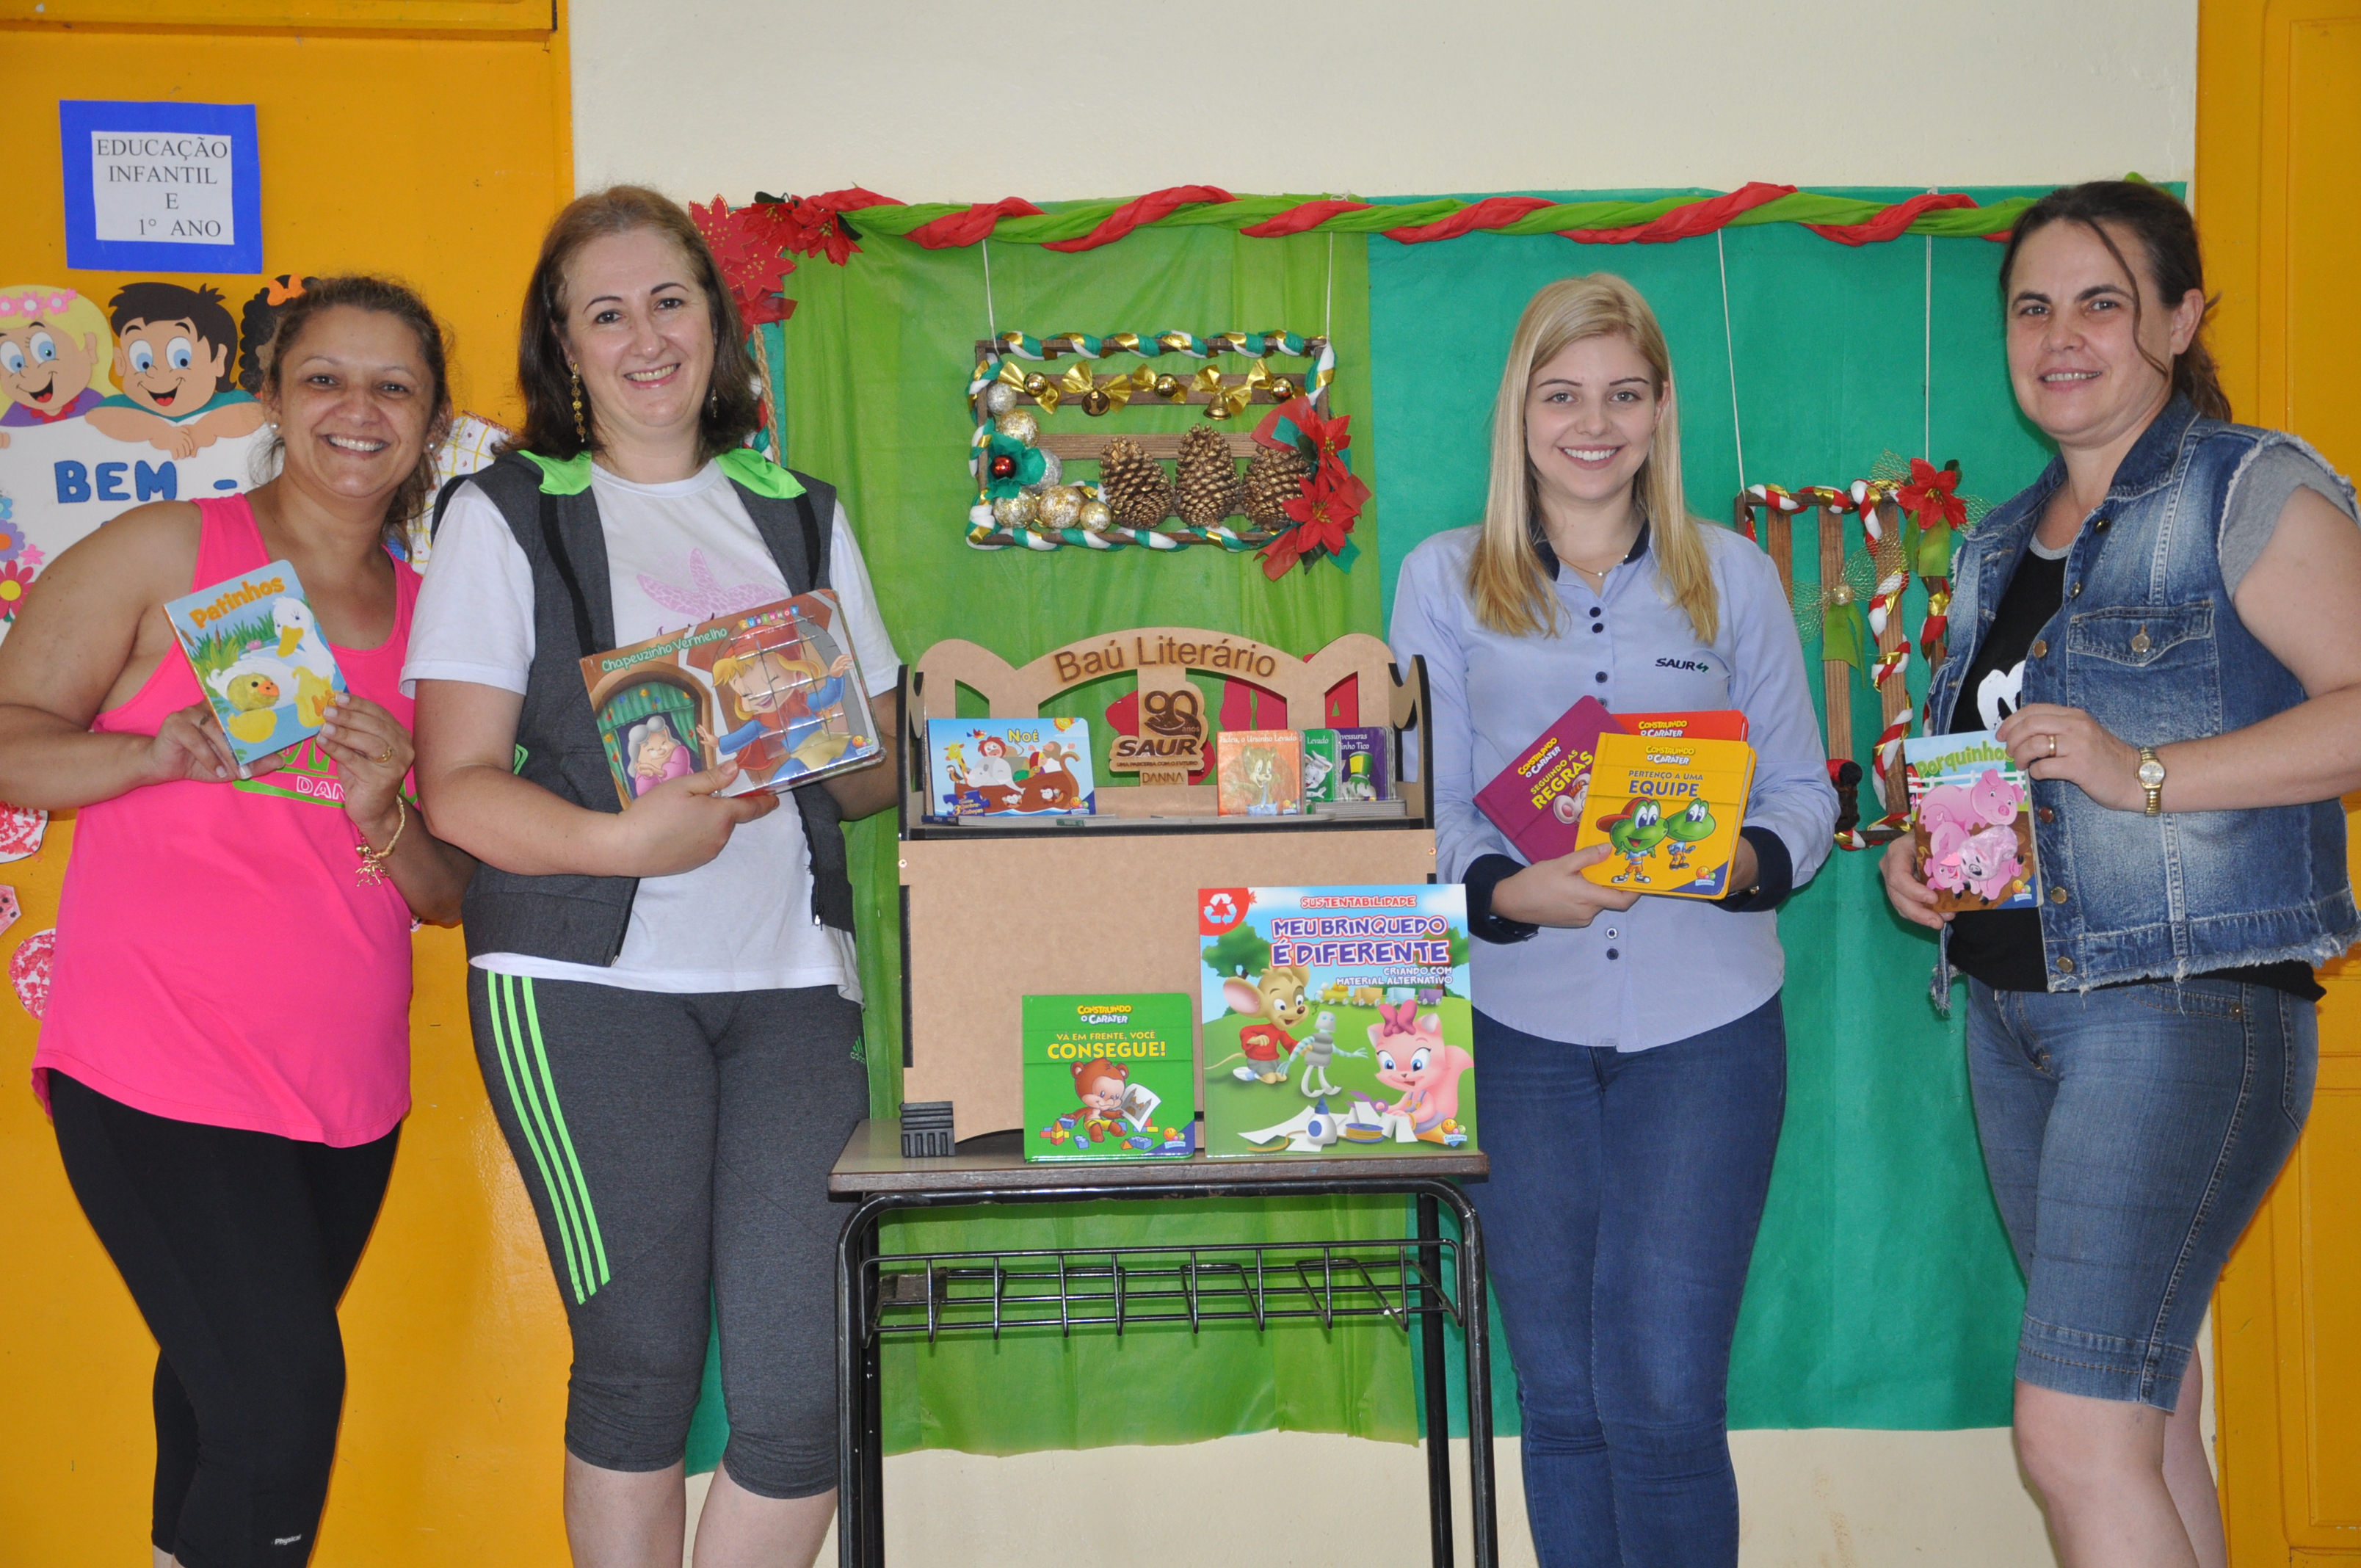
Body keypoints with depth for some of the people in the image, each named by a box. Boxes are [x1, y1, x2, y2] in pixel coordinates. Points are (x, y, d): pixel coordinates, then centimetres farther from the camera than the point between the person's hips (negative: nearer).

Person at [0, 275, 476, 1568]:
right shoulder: (167, 551, -1)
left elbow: (449, 893, 10)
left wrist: (381, 816, -11)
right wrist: (157, 754, -22)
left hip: (346, 1092, 5)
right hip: (157, 1071, -5)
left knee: (224, 1401, 16)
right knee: (281, 1396, -14)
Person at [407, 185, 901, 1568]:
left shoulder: (803, 513, 18)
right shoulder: (508, 515, 7)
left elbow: (883, 760, 17)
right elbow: (458, 783, -2)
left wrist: (803, 768, -6)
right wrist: (620, 838, -19)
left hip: (792, 974, 3)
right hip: (590, 979, -2)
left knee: (800, 1387, -5)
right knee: (641, 1363, 1)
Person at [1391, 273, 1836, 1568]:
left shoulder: (1731, 575, 8)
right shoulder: (1445, 580, 6)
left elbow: (1803, 789, 9)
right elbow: (1420, 807, 2)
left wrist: (1751, 862, -13)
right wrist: (1505, 891, -19)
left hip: (1705, 1025, 0)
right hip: (1520, 1027, 1)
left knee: (1665, 1397, -4)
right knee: (1561, 1397, 8)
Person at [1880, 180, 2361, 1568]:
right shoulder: (1999, 548, 18)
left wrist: (2143, 772, -22)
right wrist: (1916, 853, 7)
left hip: (2185, 1001, -7)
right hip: (2018, 1009, 8)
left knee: (2075, 1431, -12)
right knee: (2148, 1409, 14)